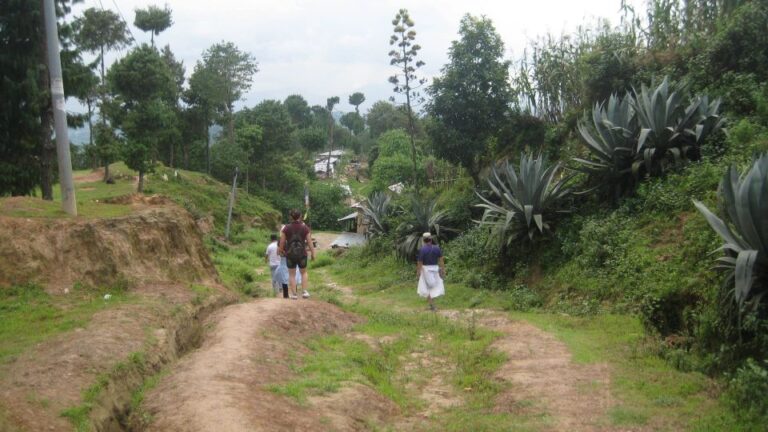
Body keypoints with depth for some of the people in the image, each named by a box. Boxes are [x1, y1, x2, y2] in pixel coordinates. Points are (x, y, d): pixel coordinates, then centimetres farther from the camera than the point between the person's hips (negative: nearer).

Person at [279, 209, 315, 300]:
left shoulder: (286, 228, -6)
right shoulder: (305, 228, -7)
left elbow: (282, 242, -2)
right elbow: (310, 242, -7)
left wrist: (281, 250, 16)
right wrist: (312, 254, 4)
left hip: (290, 255, 0)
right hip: (302, 255, 0)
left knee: (292, 275, 13)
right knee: (303, 273, 19)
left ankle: (294, 294, 12)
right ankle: (304, 292, 8)